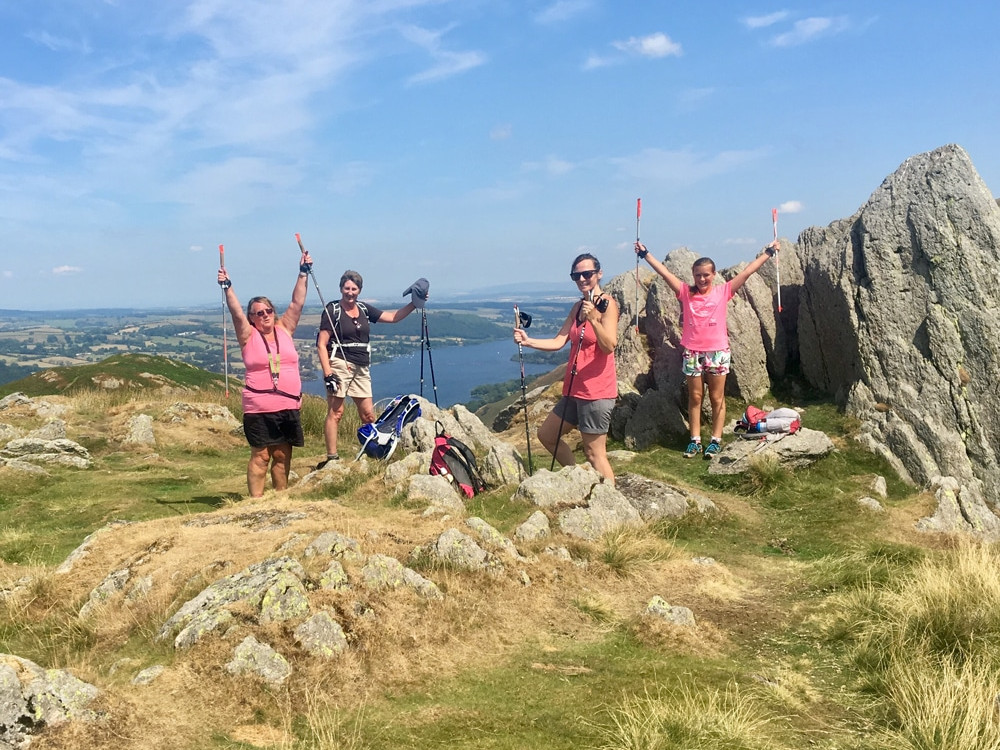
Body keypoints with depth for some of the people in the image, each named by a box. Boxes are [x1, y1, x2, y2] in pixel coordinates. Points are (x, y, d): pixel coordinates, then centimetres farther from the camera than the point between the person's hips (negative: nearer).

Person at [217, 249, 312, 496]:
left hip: (288, 406, 4)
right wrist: (227, 287, -21)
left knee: (283, 455, 10)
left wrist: (303, 273, 4)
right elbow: (236, 312, -11)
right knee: (260, 455, -3)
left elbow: (297, 303, 7)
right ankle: (256, 501, 2)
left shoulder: (285, 329, 9)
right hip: (259, 409, -3)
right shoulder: (249, 336, 1)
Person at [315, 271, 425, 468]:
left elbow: (392, 317, 19)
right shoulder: (332, 310, -2)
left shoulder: (364, 309, 14)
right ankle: (332, 457, -5)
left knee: (368, 414, 5)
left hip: (362, 369, 6)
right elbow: (321, 345, -7)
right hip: (339, 364, -6)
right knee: (336, 411, -8)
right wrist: (327, 374, -15)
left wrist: (414, 304, 8)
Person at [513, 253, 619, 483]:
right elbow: (559, 342, 6)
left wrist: (593, 319, -35)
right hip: (575, 390, 9)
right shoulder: (578, 307, 12)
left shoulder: (608, 305, -11)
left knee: (594, 453, -6)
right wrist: (528, 341, -7)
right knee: (546, 434, 18)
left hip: (597, 391, -9)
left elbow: (609, 346, -22)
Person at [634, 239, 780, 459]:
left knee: (717, 398, 7)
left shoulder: (723, 291, 0)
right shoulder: (686, 292, 1)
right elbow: (664, 271, 0)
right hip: (692, 352, 1)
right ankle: (695, 440, 15)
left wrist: (768, 252, 1)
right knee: (695, 397, 8)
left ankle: (716, 440, 14)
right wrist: (645, 254, -2)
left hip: (718, 352, -1)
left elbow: (747, 271, 1)